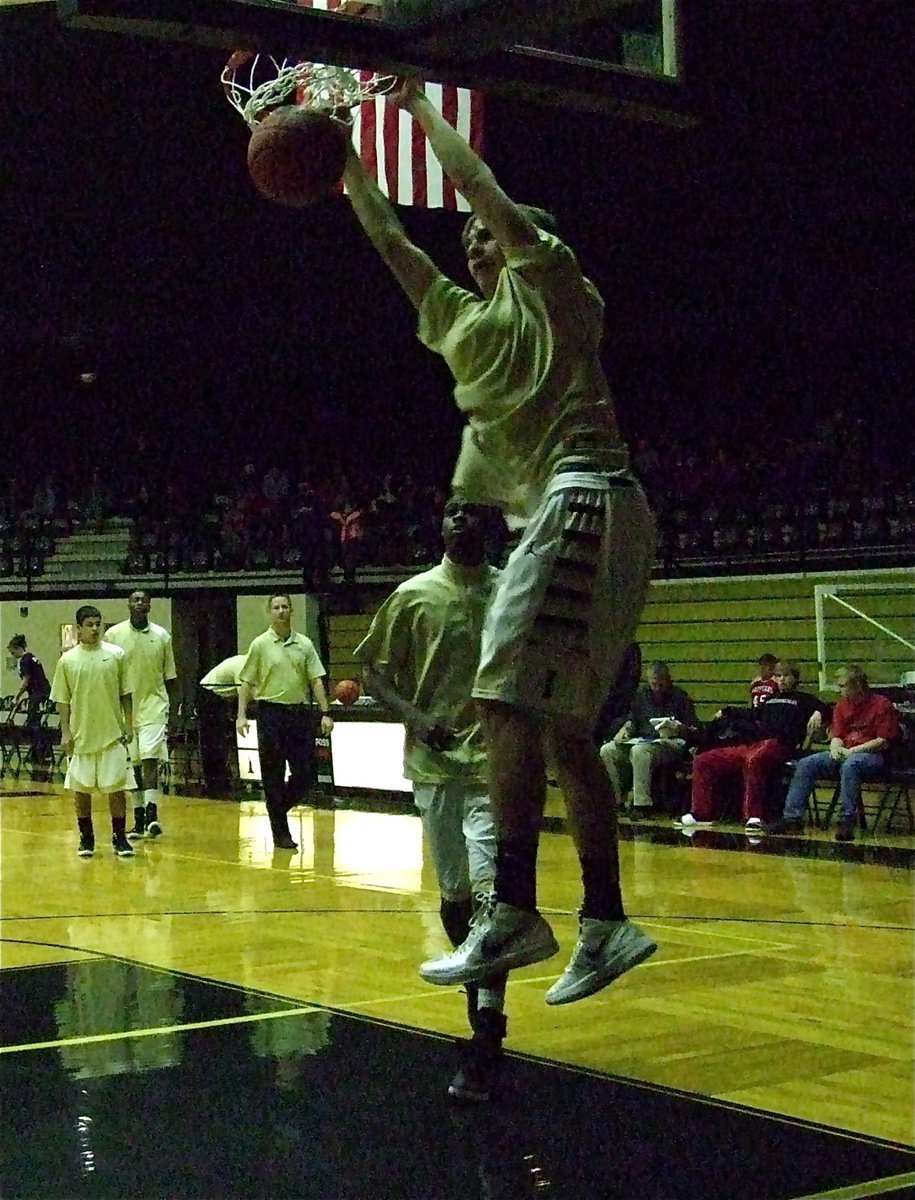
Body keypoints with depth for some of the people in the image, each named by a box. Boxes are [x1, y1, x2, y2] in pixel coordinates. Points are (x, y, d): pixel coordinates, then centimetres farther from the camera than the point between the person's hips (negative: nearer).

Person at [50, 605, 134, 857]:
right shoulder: (67, 660, 0)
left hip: (112, 734, 0)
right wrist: (65, 733, -3)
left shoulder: (116, 655, 1)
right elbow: (63, 700, 3)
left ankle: (119, 837, 10)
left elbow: (125, 694, 5)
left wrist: (128, 725, 0)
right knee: (81, 789, 6)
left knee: (115, 787, 0)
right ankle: (86, 837, 19)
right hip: (81, 735, 1)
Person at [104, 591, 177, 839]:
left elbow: (170, 677, 9)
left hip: (154, 706, -1)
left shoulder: (161, 636, 3)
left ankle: (152, 814, -21)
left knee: (150, 759, -14)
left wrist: (174, 708, 6)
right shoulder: (114, 635, 1)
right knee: (131, 765, 6)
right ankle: (139, 819, 14)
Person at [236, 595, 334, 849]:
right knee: (274, 777, 0)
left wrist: (325, 712, -1)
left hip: (299, 712, 3)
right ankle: (281, 833, 8)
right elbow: (246, 682, 1)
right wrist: (241, 715, -8)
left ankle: (278, 810, 25)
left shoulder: (305, 644, 8)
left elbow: (316, 680, 7)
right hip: (271, 713, -3)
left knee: (304, 775, 0)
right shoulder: (260, 645, 1)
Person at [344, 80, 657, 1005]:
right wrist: (342, 157, 28)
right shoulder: (461, 319, 26)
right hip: (556, 514, 9)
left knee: (507, 700, -19)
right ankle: (605, 926, 9)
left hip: (579, 498, -9)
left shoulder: (552, 287, 7)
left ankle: (513, 912, -23)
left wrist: (420, 108, 5)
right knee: (561, 729, 6)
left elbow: (488, 196, -4)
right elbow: (389, 239, 30)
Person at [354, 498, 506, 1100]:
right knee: (454, 894, 11)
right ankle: (481, 1001, 35)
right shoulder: (414, 594, 4)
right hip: (435, 762, 2)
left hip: (495, 762, -2)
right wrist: (415, 717, -8)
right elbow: (374, 671, 8)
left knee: (489, 890, -15)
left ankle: (486, 1043, -17)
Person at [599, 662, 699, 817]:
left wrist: (680, 729, -23)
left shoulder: (679, 696, 1)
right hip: (643, 740, 6)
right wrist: (624, 729, 2)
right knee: (607, 751, -16)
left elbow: (694, 731, -1)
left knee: (639, 751, -37)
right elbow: (633, 720, 24)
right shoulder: (642, 693, 14)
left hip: (671, 743, -6)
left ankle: (642, 804, -34)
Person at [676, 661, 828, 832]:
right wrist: (727, 713, 42)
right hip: (750, 744, 7)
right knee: (702, 761, -2)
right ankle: (701, 813, -3)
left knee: (753, 760, -43)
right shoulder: (771, 699, 33)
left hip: (777, 745, -7)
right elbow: (752, 714, 45)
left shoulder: (802, 699, 16)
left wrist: (817, 714, -21)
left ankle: (754, 816, -43)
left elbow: (821, 707, 1)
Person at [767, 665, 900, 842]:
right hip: (844, 754, 7)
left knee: (850, 765, -40)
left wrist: (853, 751, -17)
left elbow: (884, 741, -10)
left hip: (872, 755, -7)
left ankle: (846, 822, -41)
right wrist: (836, 747, -9)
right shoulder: (842, 705, 16)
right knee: (805, 765, -13)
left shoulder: (881, 705, -4)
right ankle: (793, 818, -18)